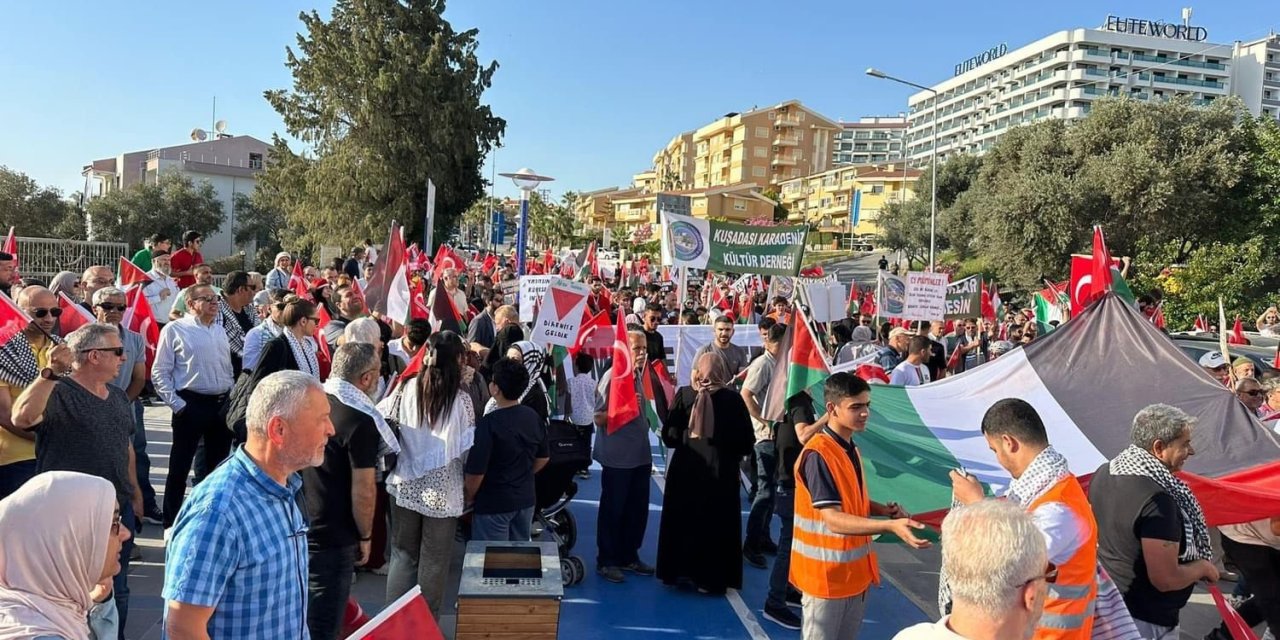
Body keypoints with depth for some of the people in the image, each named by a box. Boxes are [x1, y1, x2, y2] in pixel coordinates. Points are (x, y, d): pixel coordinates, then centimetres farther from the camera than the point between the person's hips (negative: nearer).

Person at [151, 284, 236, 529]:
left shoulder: (220, 331, 13)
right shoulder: (175, 330, -5)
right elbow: (159, 373, -6)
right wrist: (177, 404, -12)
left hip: (222, 404, 6)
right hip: (192, 404, -6)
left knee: (219, 465, 13)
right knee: (180, 467, 2)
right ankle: (171, 523, 13)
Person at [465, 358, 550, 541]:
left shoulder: (488, 424, -23)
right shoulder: (534, 418, -2)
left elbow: (476, 471, -21)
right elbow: (543, 458, 10)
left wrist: (468, 499, -4)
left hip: (493, 504, -6)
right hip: (526, 499, 6)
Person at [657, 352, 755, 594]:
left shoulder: (684, 395, -6)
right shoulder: (733, 399, -7)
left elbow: (668, 435, -6)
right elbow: (746, 443, -5)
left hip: (685, 469, 1)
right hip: (720, 472, -1)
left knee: (682, 520, 16)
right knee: (716, 525, 11)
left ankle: (679, 572, 24)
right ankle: (710, 579, 15)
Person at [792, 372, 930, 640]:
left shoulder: (851, 450, 7)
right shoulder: (818, 455, -22)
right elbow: (834, 520, -28)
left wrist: (884, 510, -1)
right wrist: (890, 526, -37)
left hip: (854, 571, 8)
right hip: (826, 575, -8)